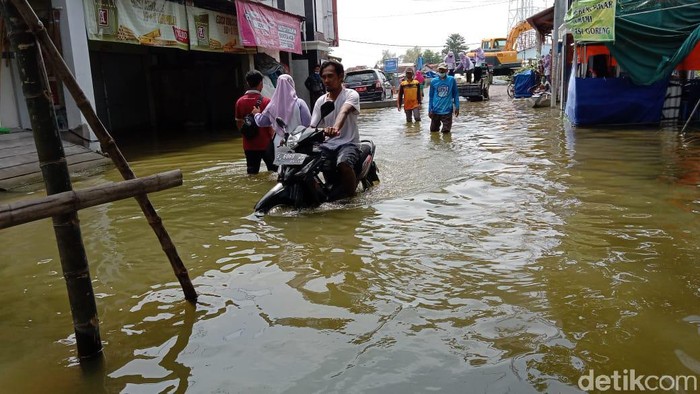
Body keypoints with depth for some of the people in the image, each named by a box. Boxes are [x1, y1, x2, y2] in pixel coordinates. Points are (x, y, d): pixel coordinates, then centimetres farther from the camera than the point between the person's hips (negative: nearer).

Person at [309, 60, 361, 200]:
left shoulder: (351, 95, -5)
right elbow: (313, 126, 7)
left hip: (348, 143, -5)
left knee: (343, 163, -37)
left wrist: (336, 127, -49)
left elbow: (344, 112, -28)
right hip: (327, 144, 5)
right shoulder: (320, 101, 12)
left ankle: (351, 191, -10)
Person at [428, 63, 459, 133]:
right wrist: (430, 110, 5)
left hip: (447, 110, -2)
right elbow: (431, 97, 8)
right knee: (433, 130, 11)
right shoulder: (433, 81, 2)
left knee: (446, 131, -4)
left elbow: (455, 94, 5)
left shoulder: (451, 80, -1)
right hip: (436, 111, 2)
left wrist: (457, 107, 2)